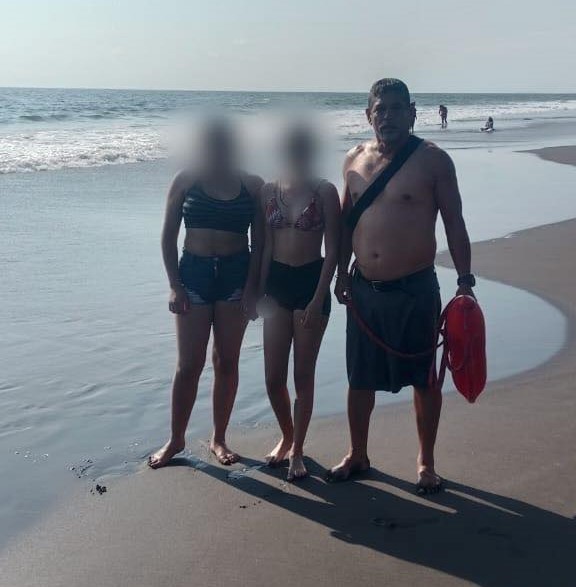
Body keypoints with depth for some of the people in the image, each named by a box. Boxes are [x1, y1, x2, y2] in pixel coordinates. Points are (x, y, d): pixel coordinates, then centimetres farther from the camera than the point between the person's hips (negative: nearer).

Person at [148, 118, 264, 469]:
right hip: (194, 272, 0)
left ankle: (219, 439, 23)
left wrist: (251, 288, -7)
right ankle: (176, 440, 18)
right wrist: (174, 285, -5)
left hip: (236, 274, 1)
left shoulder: (252, 186, 2)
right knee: (189, 365, 3)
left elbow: (259, 242, 1)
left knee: (226, 362, 8)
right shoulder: (186, 181, 1)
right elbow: (169, 236, 2)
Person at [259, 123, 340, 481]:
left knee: (303, 375, 5)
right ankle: (287, 437, 31)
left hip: (311, 281, -3)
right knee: (274, 377, 6)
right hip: (277, 282, 4)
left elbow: (332, 250, -7)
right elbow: (266, 245, 9)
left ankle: (297, 448, 20)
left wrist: (318, 299, -13)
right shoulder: (269, 191, 5)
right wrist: (259, 291, 4)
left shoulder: (324, 191, -6)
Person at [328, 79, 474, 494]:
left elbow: (454, 223, -5)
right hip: (364, 289, 4)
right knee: (360, 378, 13)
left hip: (415, 289, -4)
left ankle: (426, 462, 26)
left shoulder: (433, 160, -7)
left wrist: (465, 281, -8)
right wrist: (342, 272, 12)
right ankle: (358, 455, 31)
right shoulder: (355, 160, 6)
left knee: (424, 378, 8)